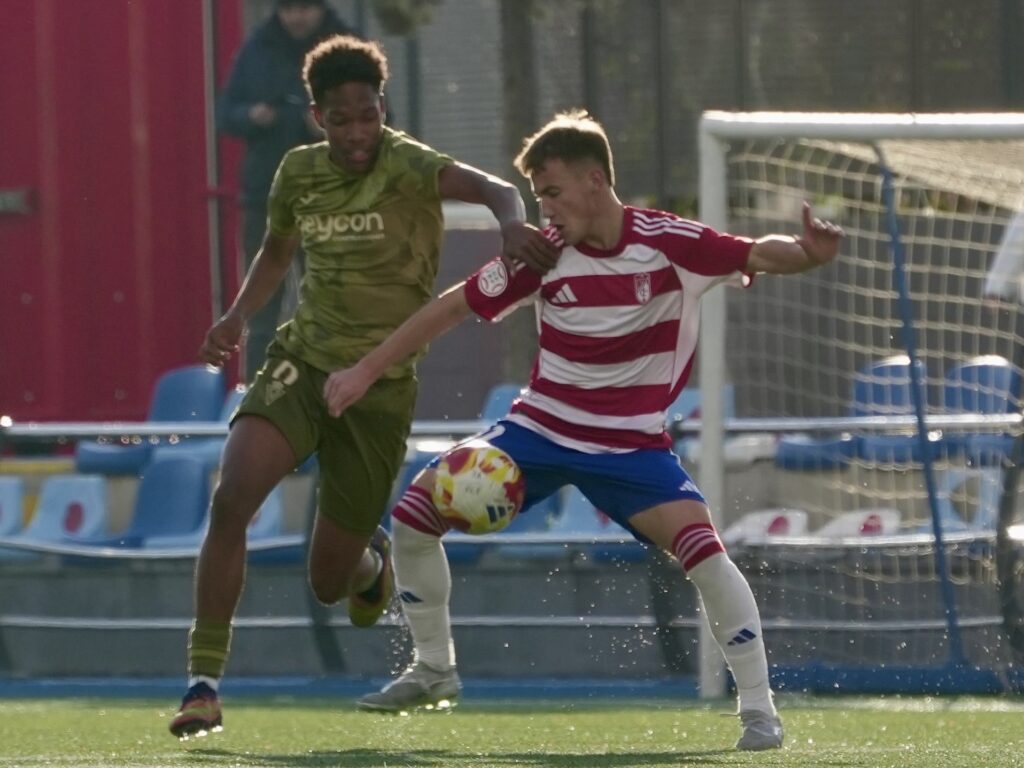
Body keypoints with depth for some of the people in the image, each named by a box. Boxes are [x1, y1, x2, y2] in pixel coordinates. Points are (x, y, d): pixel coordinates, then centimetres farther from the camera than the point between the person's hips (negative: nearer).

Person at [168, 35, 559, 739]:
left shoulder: (405, 164, -15)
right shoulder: (299, 172, 3)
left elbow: (492, 188, -33)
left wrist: (513, 225, -56)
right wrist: (238, 317, 5)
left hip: (380, 385, -3)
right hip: (302, 363, 3)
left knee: (330, 581, 4)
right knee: (231, 498, -25)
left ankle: (371, 556, 45)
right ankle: (205, 679, -17)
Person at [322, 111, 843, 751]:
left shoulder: (667, 242, -15)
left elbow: (760, 255, -20)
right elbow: (456, 306, 2)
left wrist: (809, 253, -44)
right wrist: (367, 371, 3)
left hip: (631, 441, -4)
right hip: (541, 427, 4)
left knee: (699, 542, -26)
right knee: (416, 510, -5)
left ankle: (759, 708, -14)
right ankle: (434, 669, 15)